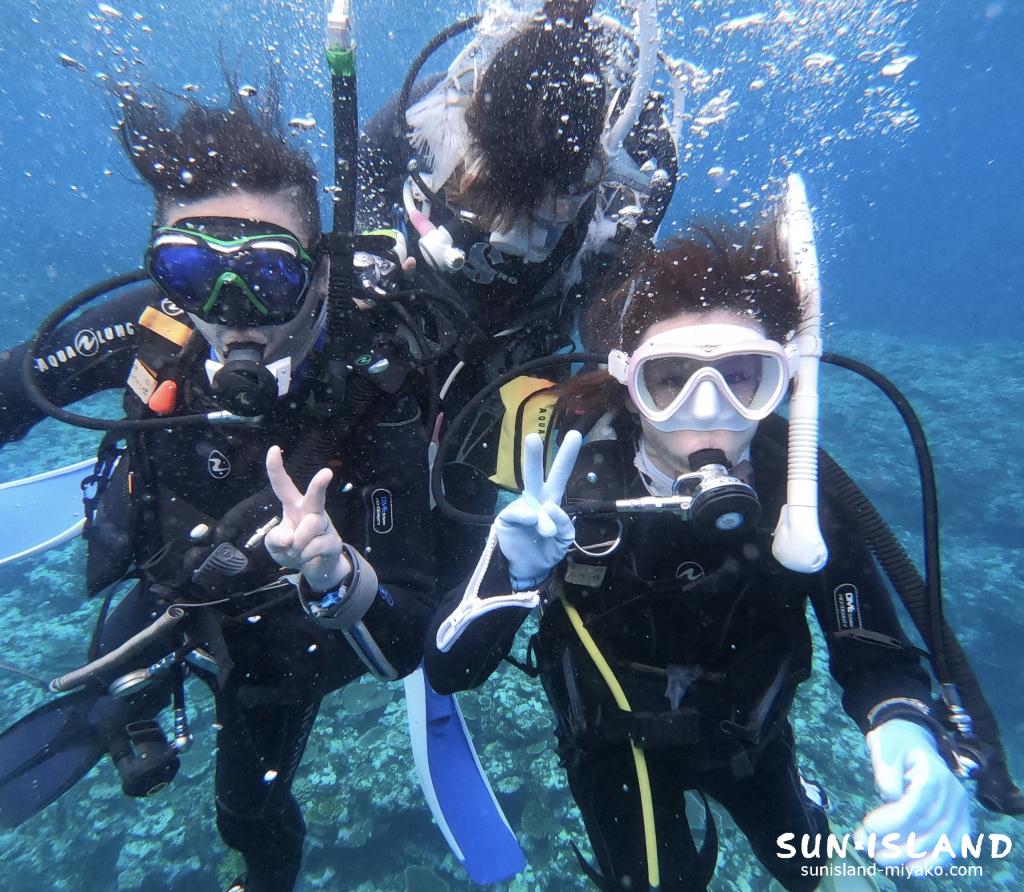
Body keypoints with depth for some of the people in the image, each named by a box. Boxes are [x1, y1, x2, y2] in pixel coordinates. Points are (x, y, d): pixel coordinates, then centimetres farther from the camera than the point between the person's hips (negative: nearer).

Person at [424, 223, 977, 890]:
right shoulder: (570, 484, -33)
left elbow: (874, 658, -17)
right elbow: (448, 671, -32)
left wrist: (907, 729, -39)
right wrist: (515, 576, -51)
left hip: (747, 728, 3)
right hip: (616, 741, -2)